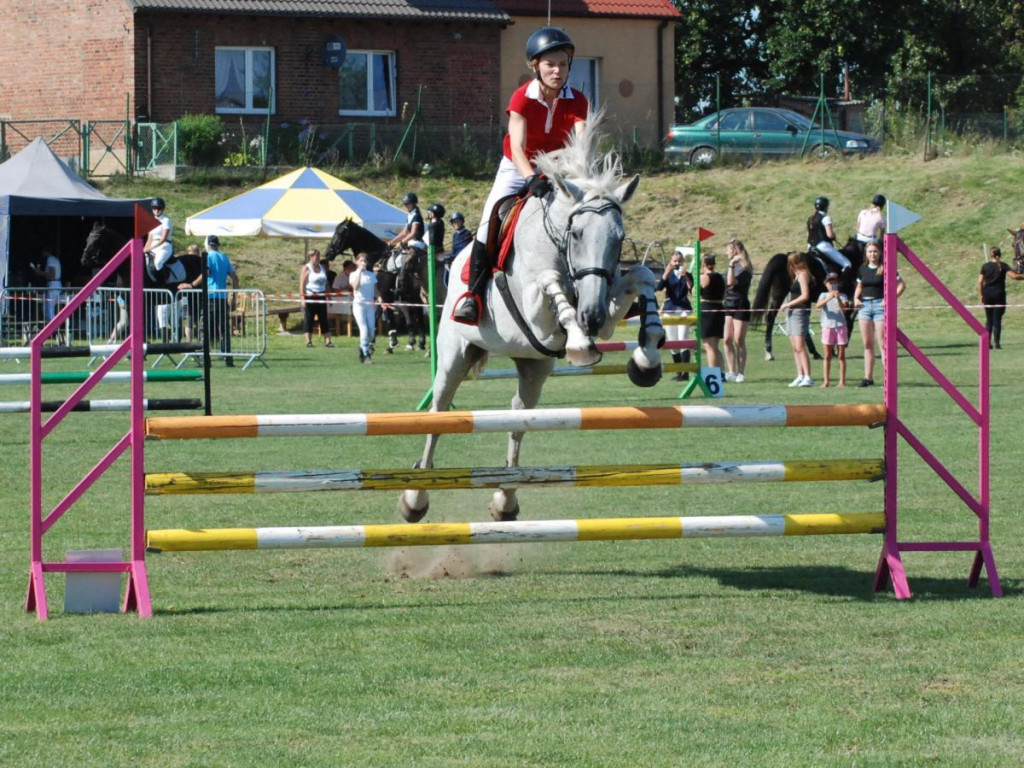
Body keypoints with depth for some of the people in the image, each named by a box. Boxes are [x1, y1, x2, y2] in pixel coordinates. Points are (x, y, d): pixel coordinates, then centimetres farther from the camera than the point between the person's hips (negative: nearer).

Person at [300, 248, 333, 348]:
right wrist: (302, 298, -16)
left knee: (324, 319, 2)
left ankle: (327, 341, 1)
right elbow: (302, 284, -8)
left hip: (321, 297, 5)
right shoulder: (306, 268, -3)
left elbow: (326, 283, 19)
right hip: (310, 297, -5)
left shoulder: (322, 267, 14)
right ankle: (308, 341, 5)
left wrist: (328, 296, 14)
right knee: (308, 319, -1)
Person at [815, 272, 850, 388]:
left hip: (840, 326, -1)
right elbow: (818, 305, -14)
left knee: (841, 356, 2)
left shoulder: (842, 296, 4)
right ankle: (826, 380, 7)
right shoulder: (824, 295, 6)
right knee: (827, 356, 3)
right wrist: (828, 298, -31)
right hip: (828, 327, 1)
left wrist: (838, 299, -31)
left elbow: (844, 308, -13)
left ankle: (842, 380, 4)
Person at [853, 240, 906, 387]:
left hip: (880, 305, -6)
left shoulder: (885, 269, -5)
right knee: (867, 344, 7)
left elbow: (901, 285, -6)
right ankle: (868, 377, 11)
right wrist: (856, 299, 6)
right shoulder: (863, 269, 11)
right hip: (864, 306, 6)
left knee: (883, 343, -9)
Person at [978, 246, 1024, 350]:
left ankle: (987, 342, 7)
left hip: (987, 294, 2)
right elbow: (1014, 276, -14)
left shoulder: (985, 266, 3)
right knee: (997, 319, 0)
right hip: (999, 294, -2)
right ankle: (997, 343, -3)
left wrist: (981, 295, 7)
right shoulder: (1003, 266, -4)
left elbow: (980, 282, 1)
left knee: (989, 320, 10)